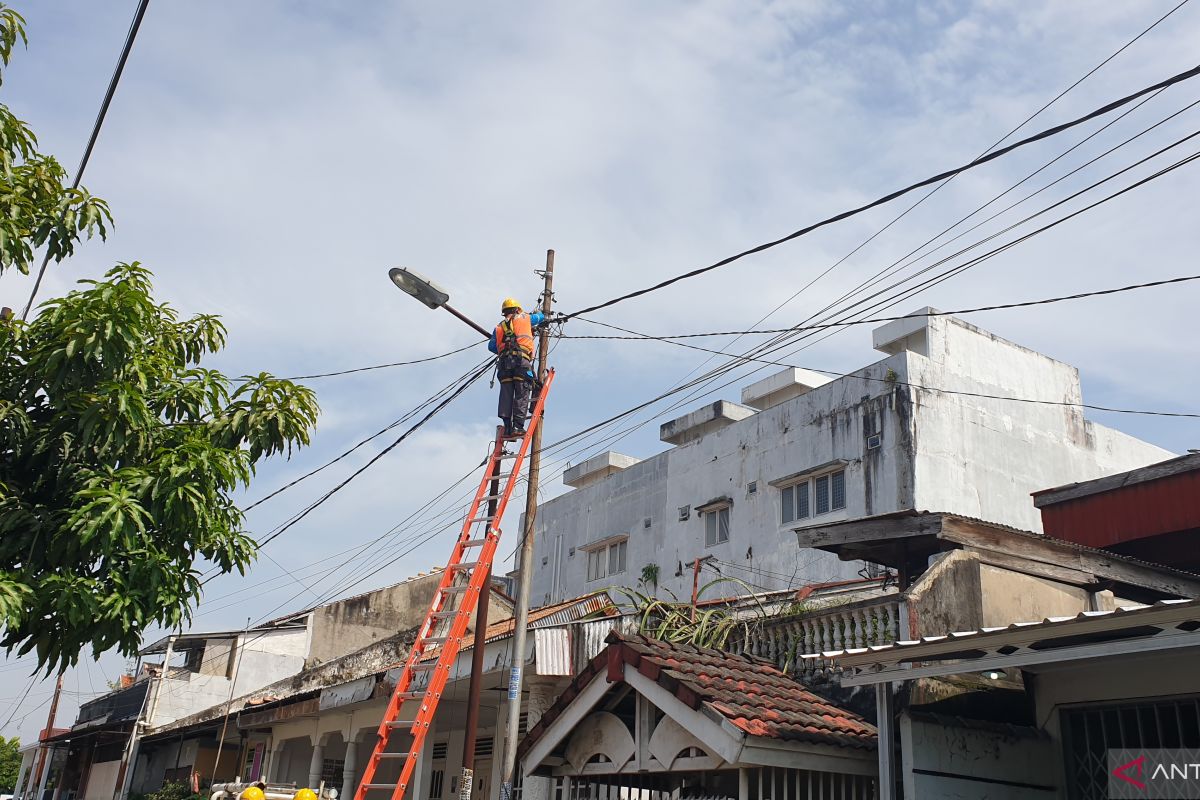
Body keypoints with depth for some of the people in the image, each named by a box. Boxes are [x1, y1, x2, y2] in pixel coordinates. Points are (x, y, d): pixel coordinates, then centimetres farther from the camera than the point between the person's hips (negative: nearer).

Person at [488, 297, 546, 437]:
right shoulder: (524, 319, 17)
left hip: (504, 362, 3)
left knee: (506, 395, 1)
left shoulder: (499, 327, 24)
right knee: (521, 395, -7)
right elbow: (541, 317, 33)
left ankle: (507, 426, -8)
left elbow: (491, 346, 17)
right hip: (521, 360, -3)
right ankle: (518, 427, -17)